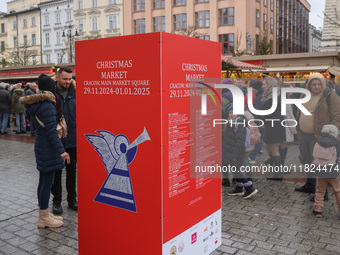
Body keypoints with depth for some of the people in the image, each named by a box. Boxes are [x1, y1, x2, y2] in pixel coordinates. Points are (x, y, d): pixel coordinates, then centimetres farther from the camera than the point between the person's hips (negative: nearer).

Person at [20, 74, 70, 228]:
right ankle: (44, 218, 9)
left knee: (43, 181, 15)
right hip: (48, 148, -10)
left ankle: (44, 215, 27)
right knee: (47, 182, -1)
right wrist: (61, 151, -22)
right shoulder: (47, 106, -18)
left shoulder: (36, 105, 11)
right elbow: (51, 131, -22)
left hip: (41, 146, 10)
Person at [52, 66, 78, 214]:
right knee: (56, 172, 10)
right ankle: (57, 201, 24)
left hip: (72, 140, 3)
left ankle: (72, 199, 28)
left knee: (72, 171, 14)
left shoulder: (74, 93, 2)